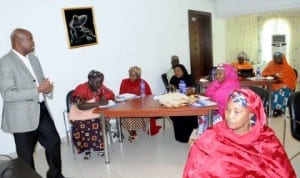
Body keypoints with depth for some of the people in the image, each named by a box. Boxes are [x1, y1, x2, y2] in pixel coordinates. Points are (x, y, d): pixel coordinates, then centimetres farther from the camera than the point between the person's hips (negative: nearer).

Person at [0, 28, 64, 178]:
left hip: (41, 111, 7)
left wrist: (46, 87, -8)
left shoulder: (33, 58, 10)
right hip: (22, 116, -7)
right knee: (26, 154, 10)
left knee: (54, 142, 15)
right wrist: (37, 90, -25)